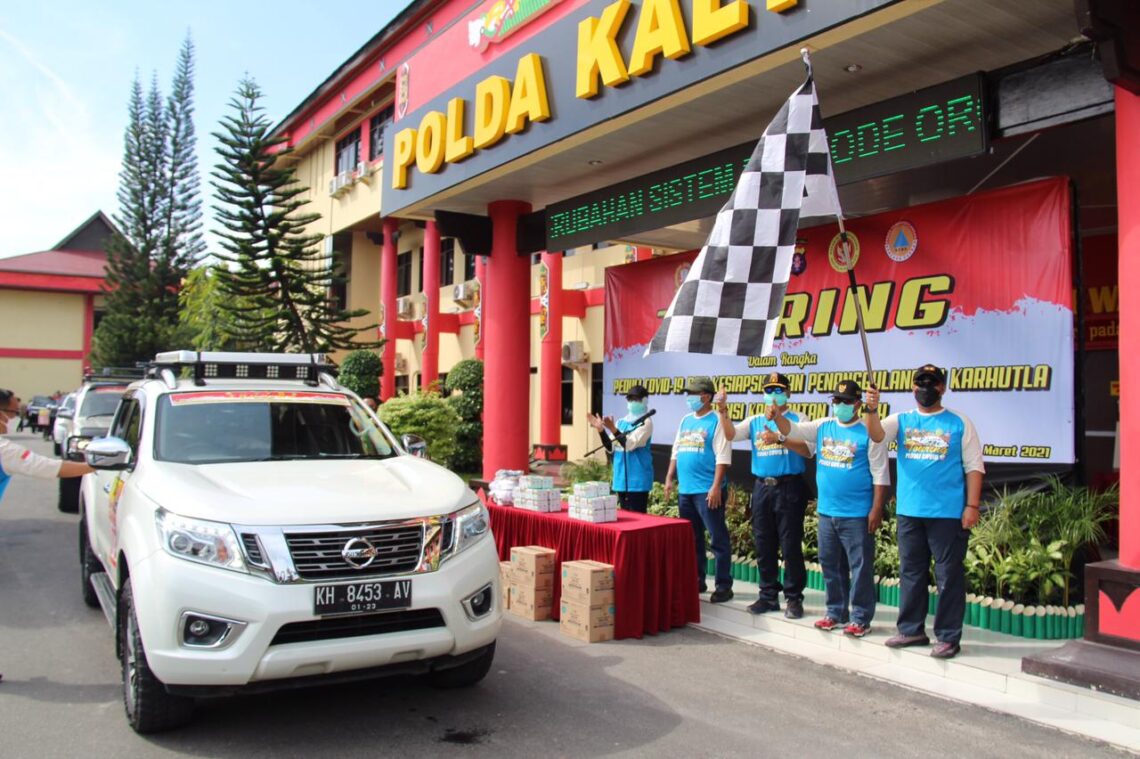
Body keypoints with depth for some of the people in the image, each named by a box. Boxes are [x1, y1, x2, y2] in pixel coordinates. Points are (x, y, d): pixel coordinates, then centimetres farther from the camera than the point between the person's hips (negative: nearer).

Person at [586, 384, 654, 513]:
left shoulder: (645, 422, -8)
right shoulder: (621, 422, 13)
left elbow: (631, 444, -20)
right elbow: (611, 447, 9)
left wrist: (613, 429, -28)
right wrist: (601, 430, -4)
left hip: (637, 480, -7)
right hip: (621, 478, 7)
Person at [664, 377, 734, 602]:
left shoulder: (717, 420, -8)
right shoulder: (685, 420, 15)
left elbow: (723, 456, -14)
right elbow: (676, 451, 20)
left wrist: (716, 486, -19)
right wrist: (670, 478, 13)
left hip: (707, 490, -8)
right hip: (685, 490, 8)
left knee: (718, 539, -2)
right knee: (692, 538, 14)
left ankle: (724, 586, 4)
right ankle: (696, 581, 25)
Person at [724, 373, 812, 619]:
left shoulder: (797, 420, 0)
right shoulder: (755, 421, 12)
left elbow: (808, 451, -12)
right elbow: (730, 434, -2)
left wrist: (780, 439, -23)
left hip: (789, 488, -4)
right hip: (762, 488, 5)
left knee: (790, 545, -1)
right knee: (763, 546, 9)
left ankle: (794, 598, 9)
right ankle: (768, 596, 19)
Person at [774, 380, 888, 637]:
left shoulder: (868, 433, -8)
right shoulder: (823, 427, 8)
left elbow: (880, 475, -9)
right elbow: (792, 429, -1)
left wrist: (876, 510, -13)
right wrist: (777, 416, -22)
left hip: (857, 514, -6)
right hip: (827, 511, 6)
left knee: (860, 567, 1)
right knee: (830, 564, 15)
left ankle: (860, 618, 11)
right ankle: (836, 613, 28)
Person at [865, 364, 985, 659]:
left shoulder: (959, 423, 2)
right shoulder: (902, 421, 9)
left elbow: (974, 467, 1)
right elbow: (877, 434, -10)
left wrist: (972, 506, -7)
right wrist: (872, 409, -28)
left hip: (948, 513, -3)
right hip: (909, 512, 4)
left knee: (949, 576, 2)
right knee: (910, 573, 12)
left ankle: (948, 637, 12)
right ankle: (911, 630, 24)